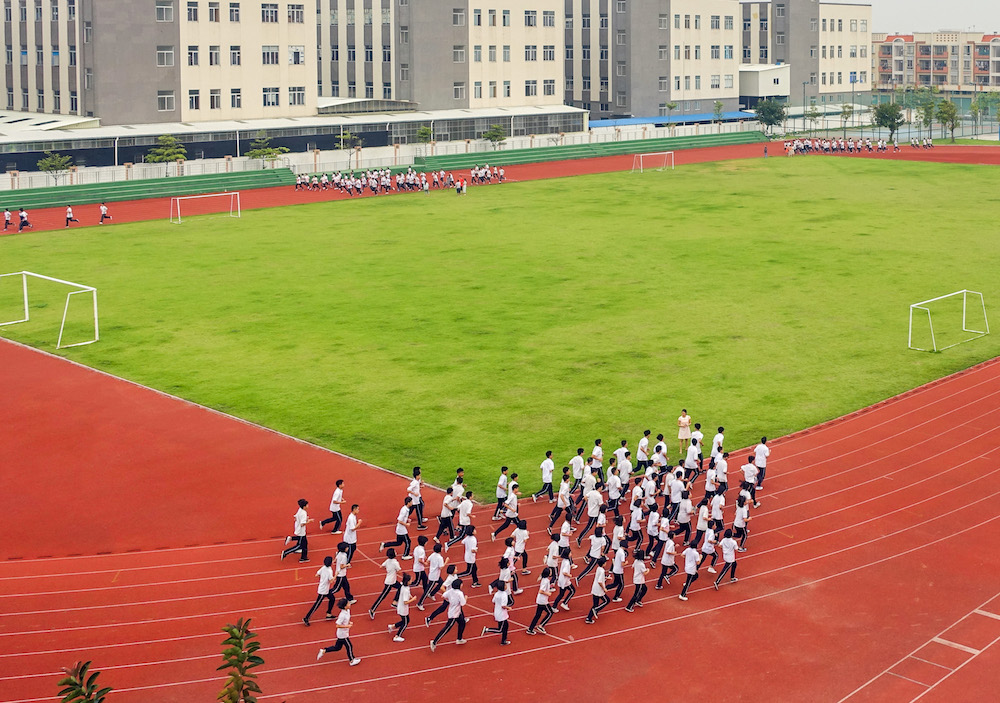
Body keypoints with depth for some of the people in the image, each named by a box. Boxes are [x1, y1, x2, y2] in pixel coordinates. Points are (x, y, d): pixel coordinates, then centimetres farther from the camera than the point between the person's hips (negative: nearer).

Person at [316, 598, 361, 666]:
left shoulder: (348, 611, -2)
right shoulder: (342, 615, -30)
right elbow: (338, 625, -26)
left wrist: (349, 622, 0)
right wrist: (347, 626, -26)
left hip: (344, 633, 9)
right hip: (343, 635, -9)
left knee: (337, 647, 20)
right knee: (349, 646, 8)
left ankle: (323, 651, 28)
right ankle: (352, 660, 26)